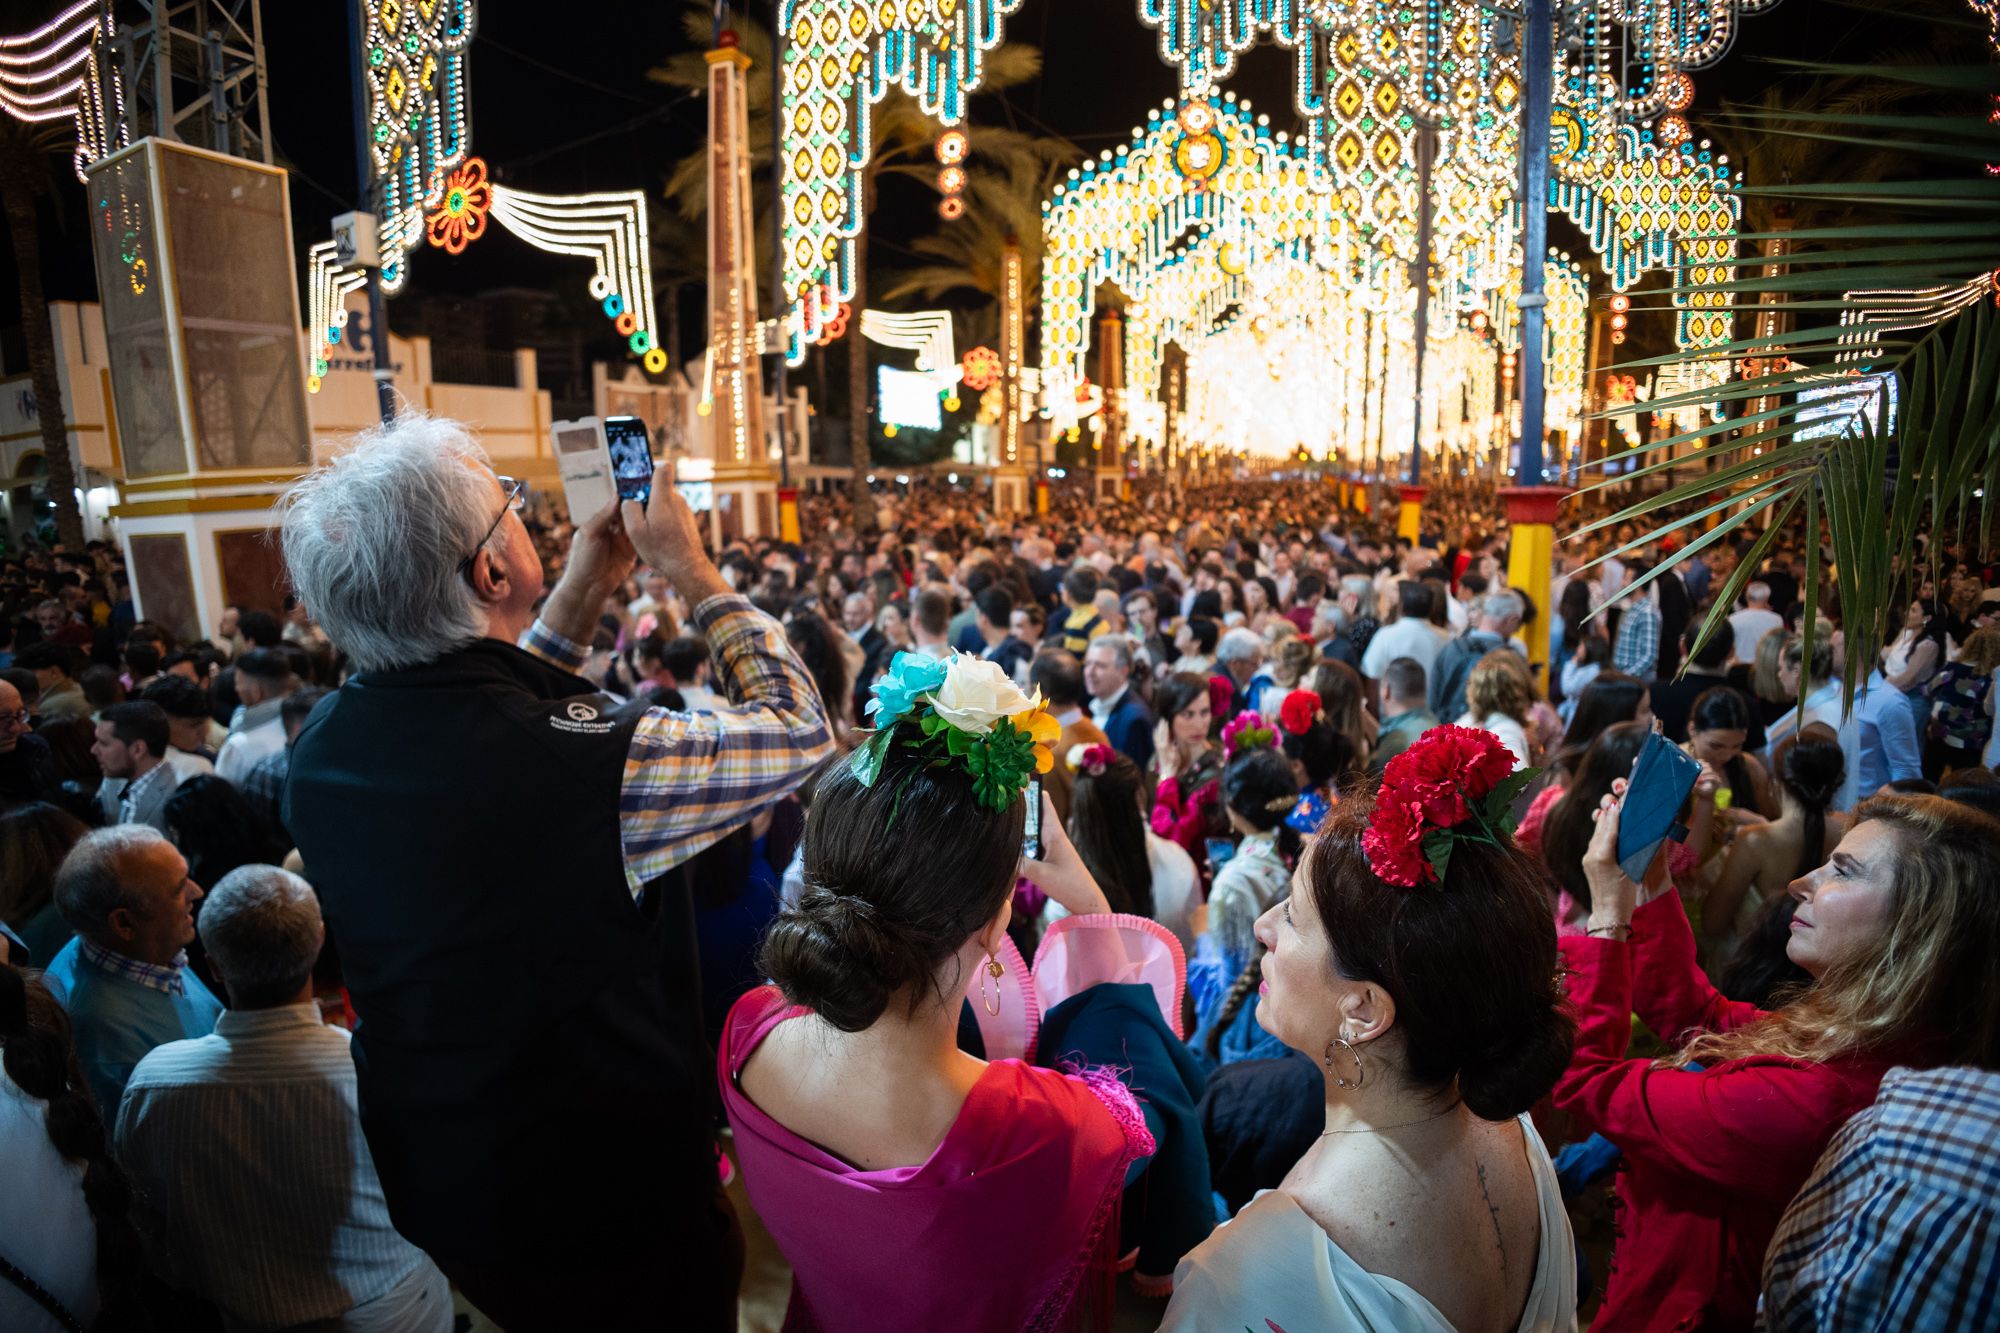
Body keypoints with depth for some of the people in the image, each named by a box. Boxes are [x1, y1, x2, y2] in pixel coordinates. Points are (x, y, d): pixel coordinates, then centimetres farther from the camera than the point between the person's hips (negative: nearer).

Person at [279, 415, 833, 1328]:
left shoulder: (321, 747, -12)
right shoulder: (592, 764, -34)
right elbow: (799, 727, -18)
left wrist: (580, 599, 6)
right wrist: (692, 571, -9)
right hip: (611, 1201, -6)